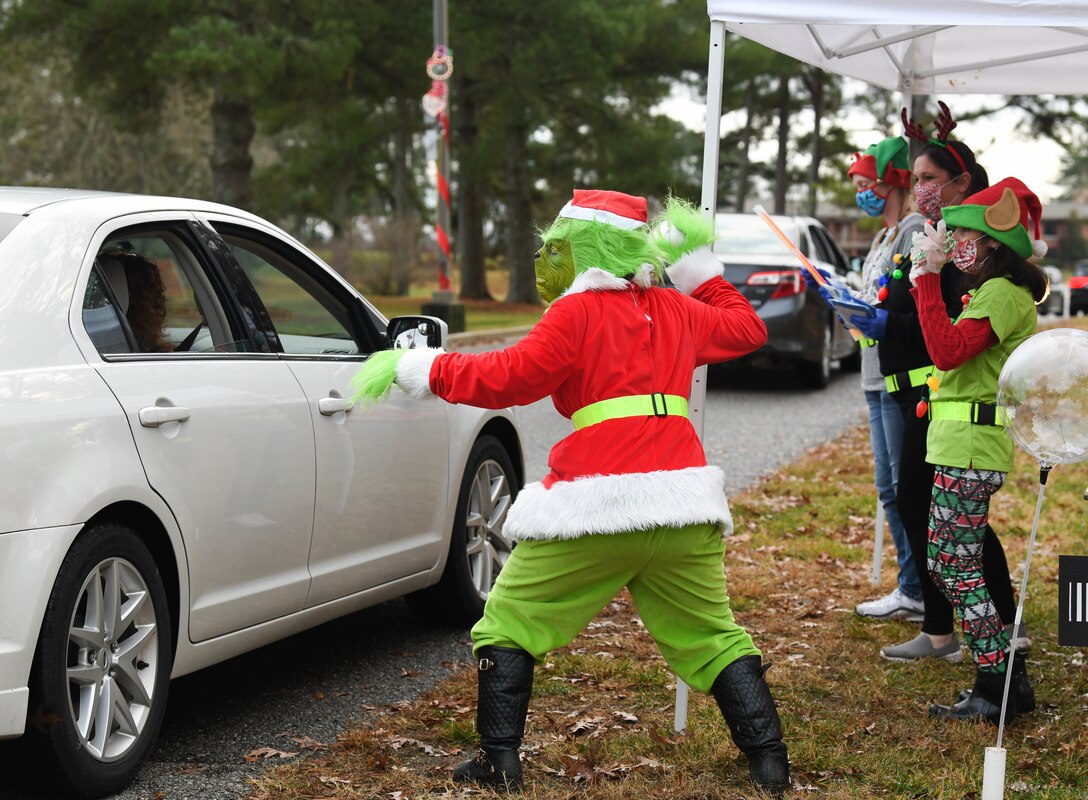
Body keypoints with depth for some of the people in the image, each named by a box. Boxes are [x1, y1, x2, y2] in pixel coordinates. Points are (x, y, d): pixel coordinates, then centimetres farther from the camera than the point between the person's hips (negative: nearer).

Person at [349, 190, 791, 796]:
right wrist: (699, 269, 35)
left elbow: (510, 378, -8)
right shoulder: (676, 310, 16)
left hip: (594, 513, -5)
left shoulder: (579, 313, -2)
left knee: (508, 629, 9)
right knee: (714, 639, 16)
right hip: (681, 508, 5)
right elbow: (748, 329, 31)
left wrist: (417, 368, 1)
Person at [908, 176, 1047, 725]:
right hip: (961, 445, 11)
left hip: (971, 450, -11)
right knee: (944, 565, 15)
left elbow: (948, 350, -27)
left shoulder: (1003, 293, -15)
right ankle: (1006, 672, 21)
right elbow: (952, 349, 23)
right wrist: (925, 278, 20)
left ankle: (997, 692, 1)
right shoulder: (990, 290, 18)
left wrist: (929, 276, -22)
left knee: (959, 570, -6)